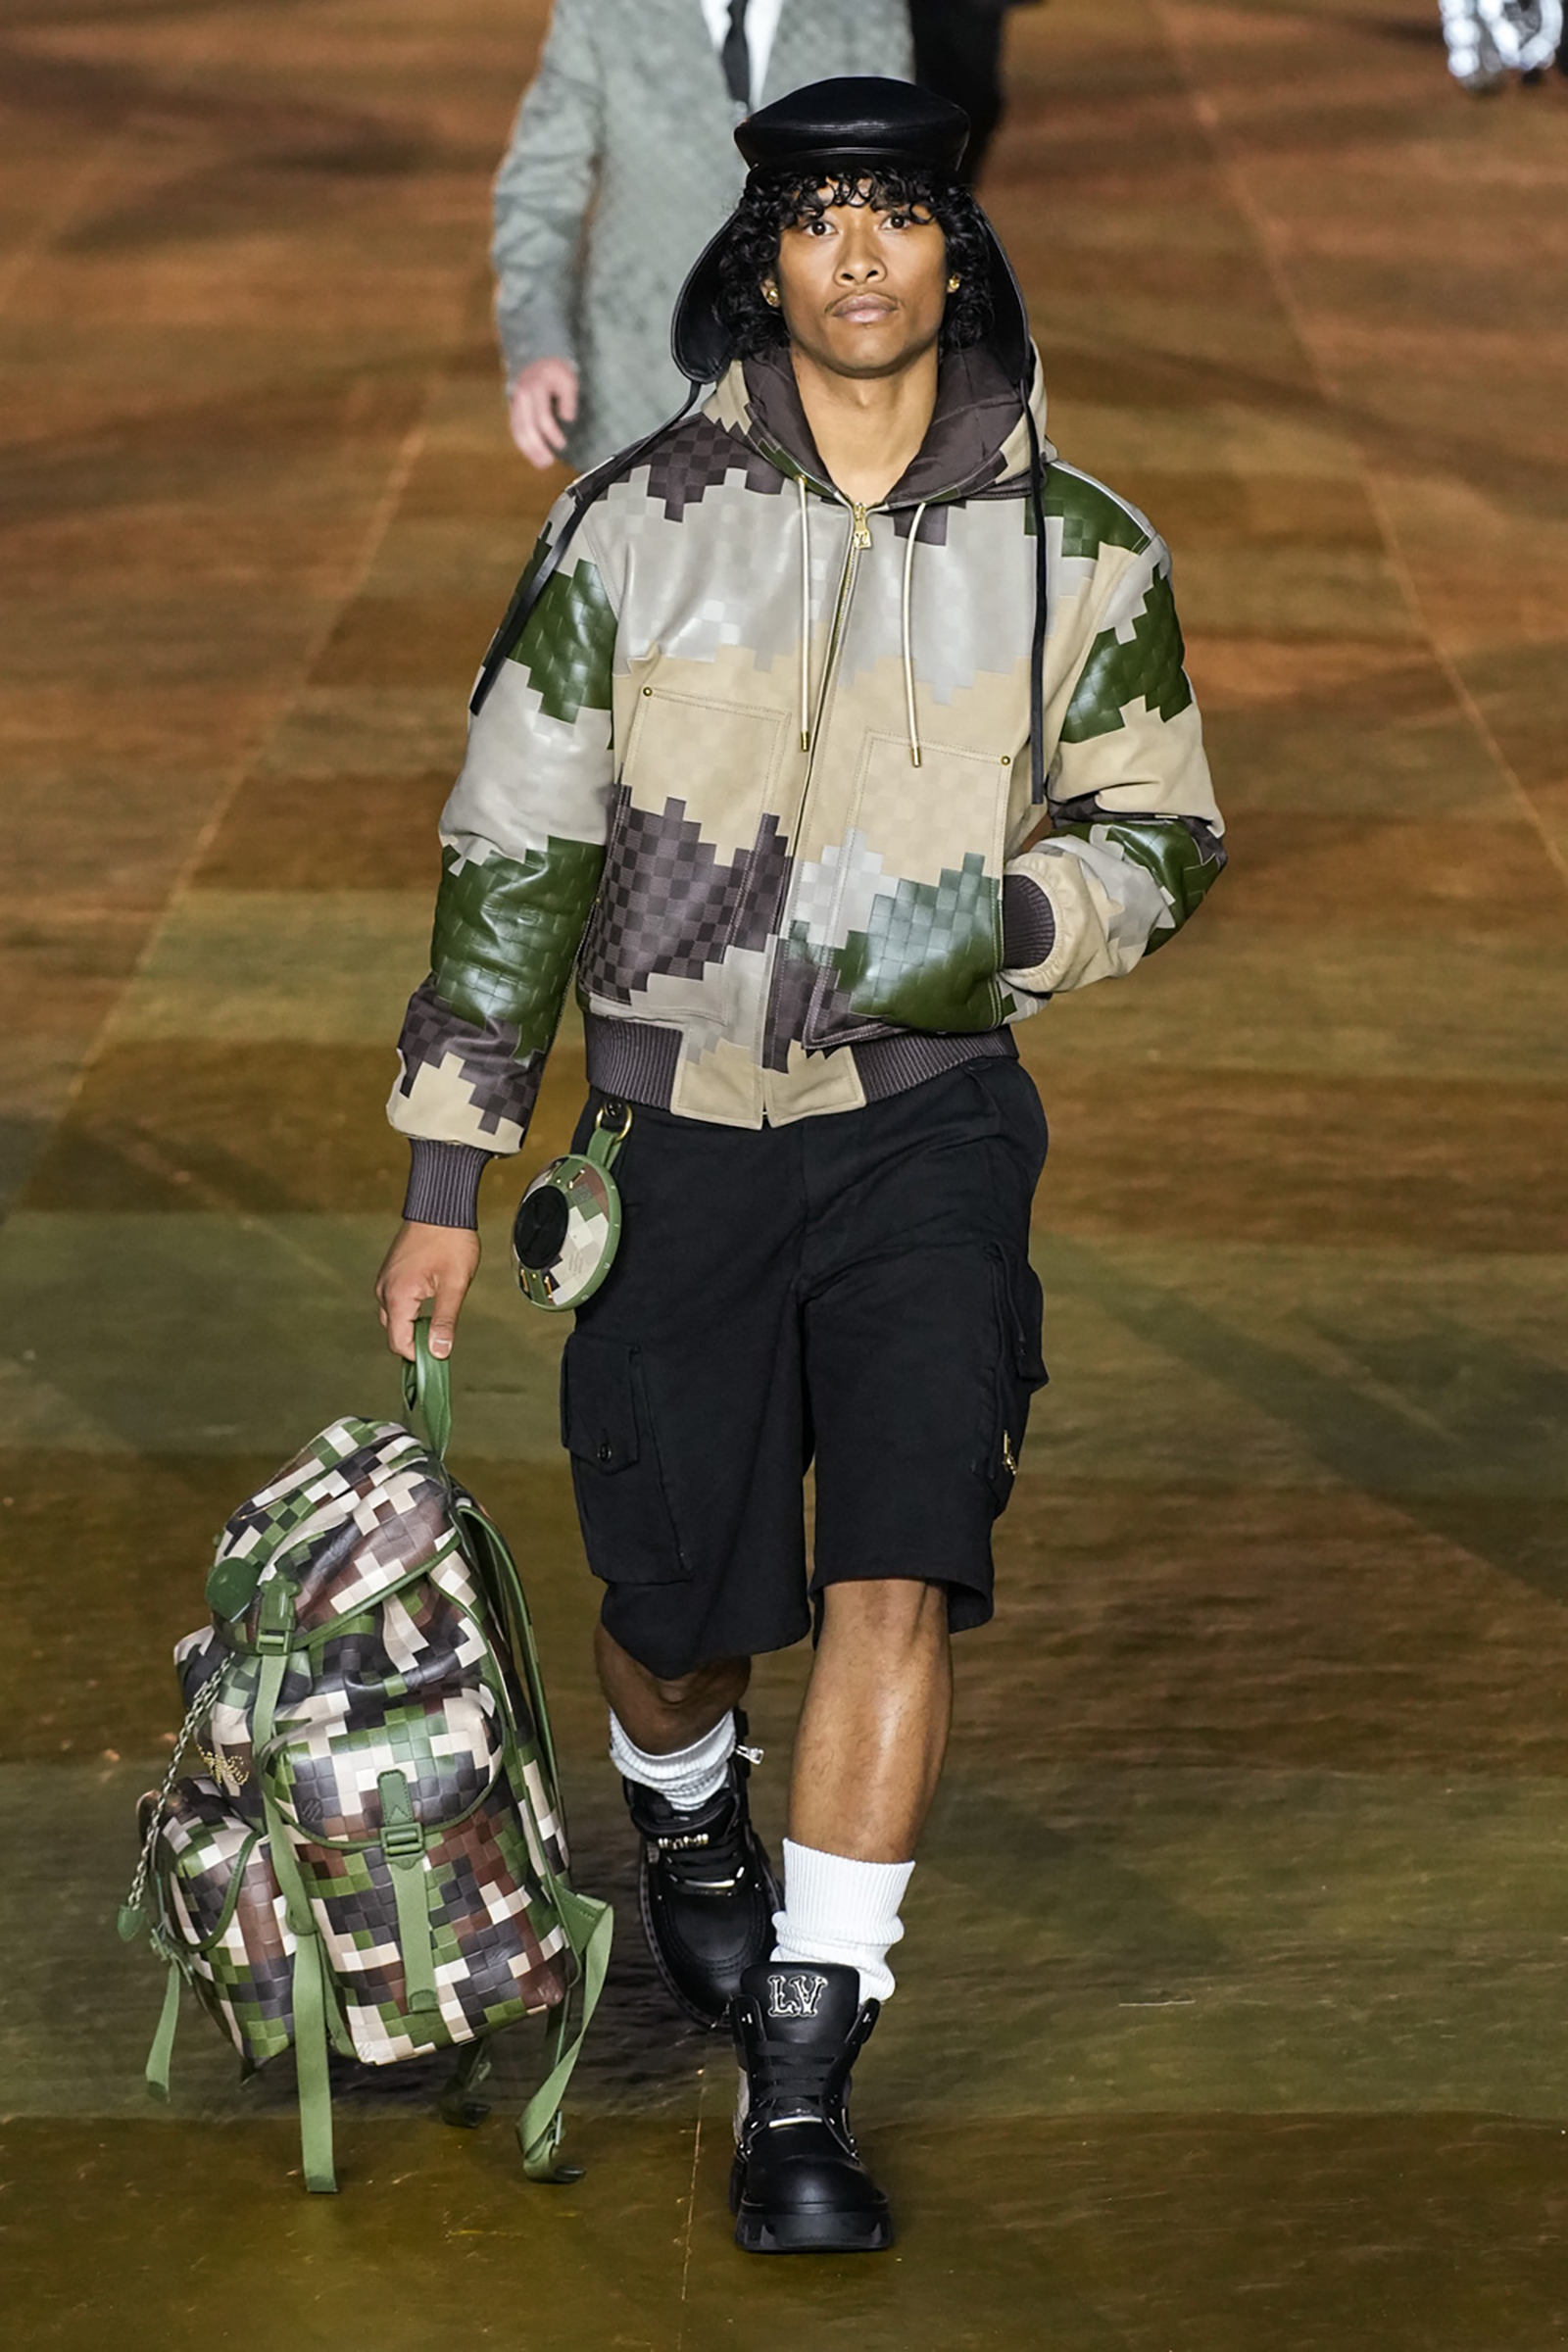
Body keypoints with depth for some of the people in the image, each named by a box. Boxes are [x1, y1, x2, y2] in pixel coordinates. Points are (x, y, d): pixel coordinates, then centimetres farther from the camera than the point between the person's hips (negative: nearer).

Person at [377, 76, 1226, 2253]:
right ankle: (686, 1820, 47)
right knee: (681, 1609, 9)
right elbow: (512, 848, 0)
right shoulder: (636, 529, -4)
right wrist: (449, 1173, 0)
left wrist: (1003, 916, -15)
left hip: (928, 1117, 0)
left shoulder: (1077, 555, -2)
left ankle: (799, 2091, -7)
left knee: (898, 1576, -15)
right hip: (681, 1128, 0)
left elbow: (1160, 842, 8)